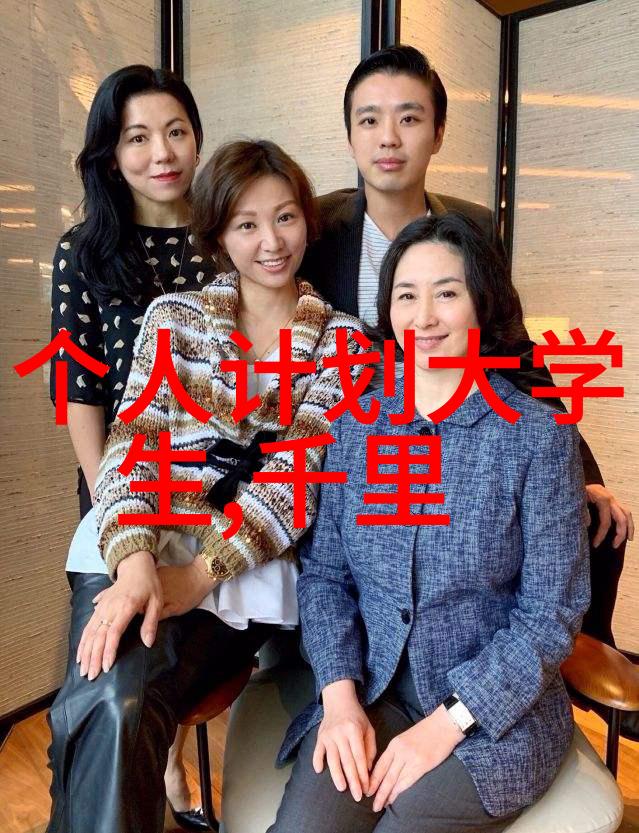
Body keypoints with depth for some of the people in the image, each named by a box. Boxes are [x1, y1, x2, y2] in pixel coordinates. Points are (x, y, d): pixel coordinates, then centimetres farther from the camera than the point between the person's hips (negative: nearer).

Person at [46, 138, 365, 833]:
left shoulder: (343, 341, 8)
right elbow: (131, 441, -1)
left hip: (252, 569, -1)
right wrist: (133, 562, -19)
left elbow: (297, 471, -4)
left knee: (118, 708, -24)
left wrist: (197, 575, -15)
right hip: (140, 545, 1)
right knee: (104, 709, -26)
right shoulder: (174, 315, 10)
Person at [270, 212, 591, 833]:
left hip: (496, 713, -1)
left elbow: (551, 613, -8)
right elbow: (324, 572, 3)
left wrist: (447, 723, -14)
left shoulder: (539, 433, -9)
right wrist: (340, 695, -9)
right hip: (368, 694, 2)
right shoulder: (356, 425, 1)